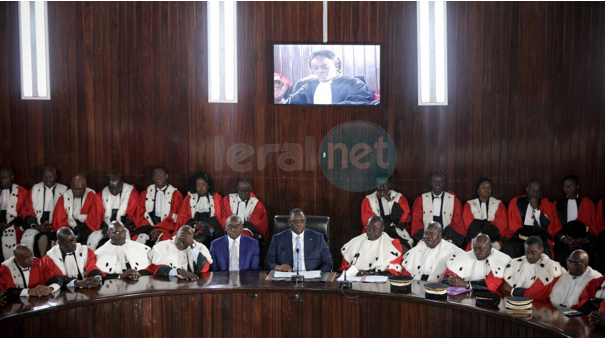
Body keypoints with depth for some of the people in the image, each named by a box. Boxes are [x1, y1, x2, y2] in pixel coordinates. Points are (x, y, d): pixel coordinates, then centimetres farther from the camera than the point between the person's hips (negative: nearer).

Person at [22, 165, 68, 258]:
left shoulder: (64, 190, 4)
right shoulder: (34, 189, 11)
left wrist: (53, 226, -13)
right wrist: (35, 225, -11)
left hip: (55, 226, -3)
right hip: (37, 225, 3)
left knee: (43, 239, -31)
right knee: (27, 238, -26)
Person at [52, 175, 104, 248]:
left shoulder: (93, 197, -4)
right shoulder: (64, 198, 3)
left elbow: (94, 220, -8)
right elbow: (59, 220, 3)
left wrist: (81, 234, -18)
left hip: (87, 230, -2)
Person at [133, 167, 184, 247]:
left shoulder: (176, 195, 9)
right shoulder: (144, 194, 17)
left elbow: (174, 218, 0)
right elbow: (141, 216, 9)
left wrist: (160, 230, -15)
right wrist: (150, 229, -10)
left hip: (166, 229, -2)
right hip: (147, 228, 2)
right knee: (137, 239, -28)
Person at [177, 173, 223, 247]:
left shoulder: (216, 197, 15)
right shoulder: (189, 198, 17)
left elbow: (220, 218, 8)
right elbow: (182, 218, 9)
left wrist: (208, 224, -11)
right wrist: (195, 224, -10)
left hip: (211, 232, 0)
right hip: (193, 229, 0)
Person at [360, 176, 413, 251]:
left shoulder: (399, 198, 10)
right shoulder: (368, 200, 7)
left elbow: (403, 217, -5)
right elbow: (368, 222, -3)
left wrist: (389, 200, -9)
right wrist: (392, 223, -4)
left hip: (397, 234, 1)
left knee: (403, 249, -31)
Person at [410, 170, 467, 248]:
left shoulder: (454, 201, 9)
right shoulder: (420, 200, 10)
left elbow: (457, 223, 5)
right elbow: (416, 222, 5)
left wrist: (446, 237, -11)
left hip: (447, 242, 0)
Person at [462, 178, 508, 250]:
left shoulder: (499, 204, 14)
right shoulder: (469, 205, 12)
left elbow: (501, 224, 0)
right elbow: (469, 224, -2)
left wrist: (479, 224, -10)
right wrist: (490, 225, -13)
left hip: (494, 241, 1)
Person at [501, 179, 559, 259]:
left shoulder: (545, 202, 8)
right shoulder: (516, 202, 8)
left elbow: (548, 225, -2)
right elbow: (513, 226, 5)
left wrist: (536, 208, -11)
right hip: (520, 237, 0)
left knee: (544, 251, -32)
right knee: (509, 249, -31)